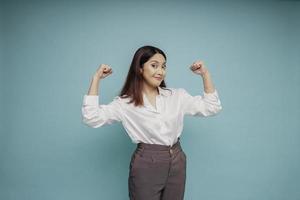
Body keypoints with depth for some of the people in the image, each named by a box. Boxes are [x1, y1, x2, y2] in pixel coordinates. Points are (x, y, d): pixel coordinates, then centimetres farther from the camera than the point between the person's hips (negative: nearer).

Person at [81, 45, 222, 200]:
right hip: (146, 166, -3)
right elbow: (91, 118, -15)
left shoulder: (177, 96, 5)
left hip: (177, 163, 4)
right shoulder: (126, 103, -5)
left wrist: (205, 74, 0)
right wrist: (96, 78, -14)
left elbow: (212, 107, 7)